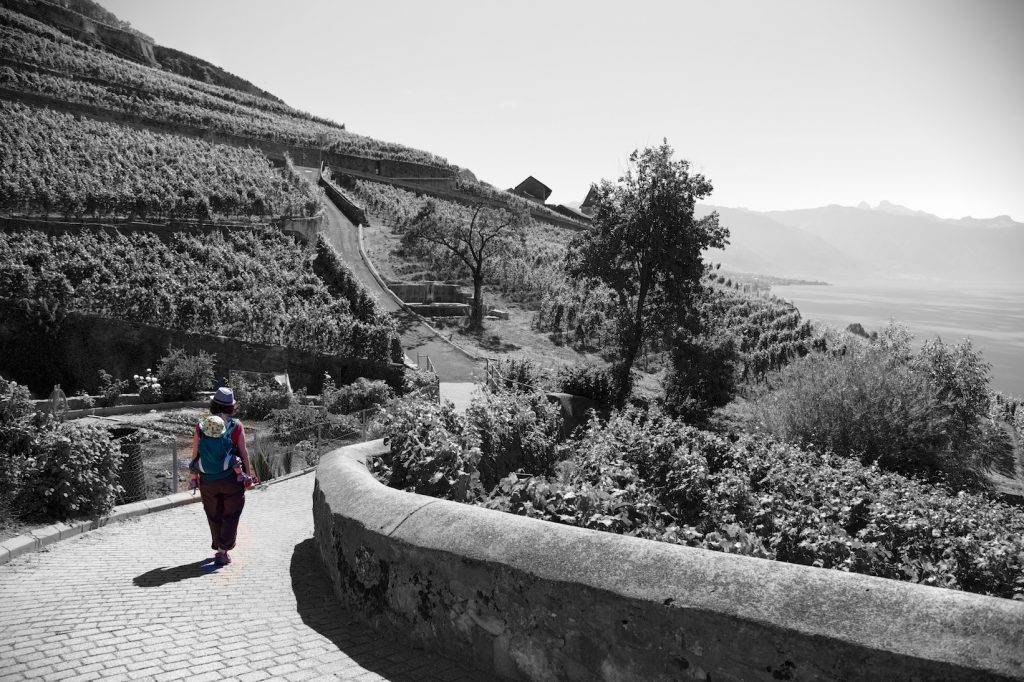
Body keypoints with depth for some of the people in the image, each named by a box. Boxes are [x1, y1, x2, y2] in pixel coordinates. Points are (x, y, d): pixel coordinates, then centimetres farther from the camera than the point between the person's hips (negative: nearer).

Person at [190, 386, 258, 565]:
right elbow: (244, 452, -6)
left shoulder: (201, 426, 0)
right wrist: (249, 474, 2)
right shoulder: (236, 426, -7)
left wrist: (194, 475, 15)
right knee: (230, 516, 10)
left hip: (207, 481, 2)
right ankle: (222, 551, -1)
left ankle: (219, 548, 28)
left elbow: (194, 453, 3)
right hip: (231, 479, -2)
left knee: (214, 516, 18)